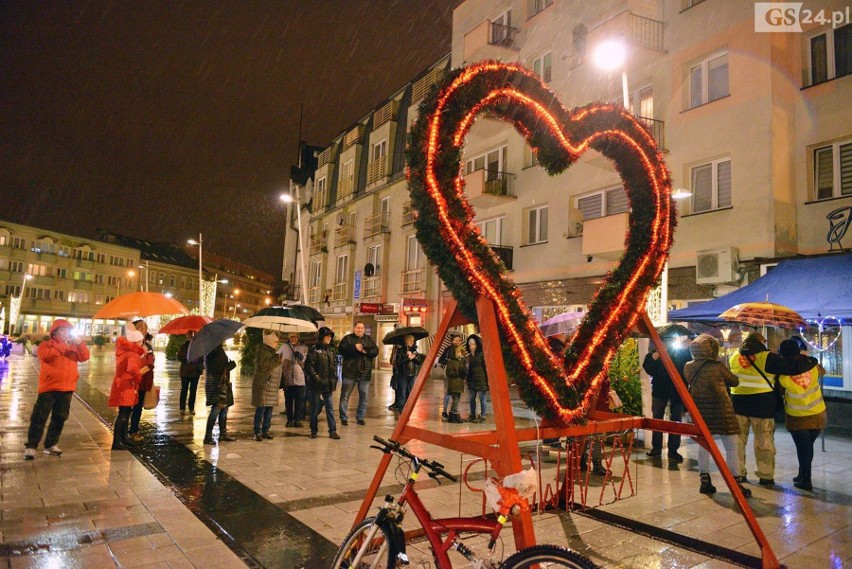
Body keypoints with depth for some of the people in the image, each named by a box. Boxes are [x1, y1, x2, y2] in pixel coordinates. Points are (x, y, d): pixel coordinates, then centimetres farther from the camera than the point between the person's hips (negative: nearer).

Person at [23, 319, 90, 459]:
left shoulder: (73, 346, 14)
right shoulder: (47, 344, 2)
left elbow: (84, 357, 0)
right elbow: (45, 356, -19)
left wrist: (80, 343, -13)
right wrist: (62, 346, -20)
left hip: (67, 387, 4)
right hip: (49, 386, -4)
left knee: (60, 417, 9)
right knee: (40, 417, -4)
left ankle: (50, 445, 18)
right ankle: (31, 446, 1)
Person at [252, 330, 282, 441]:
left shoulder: (272, 351, 18)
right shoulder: (262, 351, -12)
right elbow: (262, 365, -25)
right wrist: (277, 360, -25)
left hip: (272, 385, 9)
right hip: (263, 385, -9)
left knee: (269, 409, 10)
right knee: (261, 409, -5)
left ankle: (265, 430, 18)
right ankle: (257, 432, 2)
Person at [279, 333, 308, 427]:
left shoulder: (304, 348, 2)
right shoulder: (284, 347, 5)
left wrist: (302, 357, -20)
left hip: (300, 379, -1)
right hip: (287, 379, 1)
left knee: (299, 401, 3)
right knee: (288, 401, 10)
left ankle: (297, 419, 13)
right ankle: (289, 419, 20)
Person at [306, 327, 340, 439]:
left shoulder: (331, 349, 11)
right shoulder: (314, 349, -8)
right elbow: (309, 366, -13)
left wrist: (334, 378, 9)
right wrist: (316, 377, -17)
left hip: (328, 384, 5)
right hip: (317, 384, -5)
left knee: (330, 408, 6)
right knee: (315, 408, 7)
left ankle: (332, 430, 10)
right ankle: (314, 430, 20)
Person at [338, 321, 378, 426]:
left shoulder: (369, 340, 12)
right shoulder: (347, 338, 3)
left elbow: (376, 351, 2)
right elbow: (341, 349, -11)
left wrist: (366, 351, -16)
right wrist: (354, 347, -20)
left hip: (365, 373, 3)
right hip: (350, 372, -3)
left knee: (363, 397, 8)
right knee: (345, 395, 2)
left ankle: (360, 417, 20)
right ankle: (344, 417, 12)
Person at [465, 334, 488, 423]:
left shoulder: (481, 355, -9)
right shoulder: (470, 356, 11)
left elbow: (485, 367, -9)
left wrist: (487, 379, -13)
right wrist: (468, 379, 15)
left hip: (481, 379, -7)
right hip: (473, 380, 7)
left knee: (481, 398, -3)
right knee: (472, 398, 9)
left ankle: (482, 416, 6)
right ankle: (472, 415, 20)